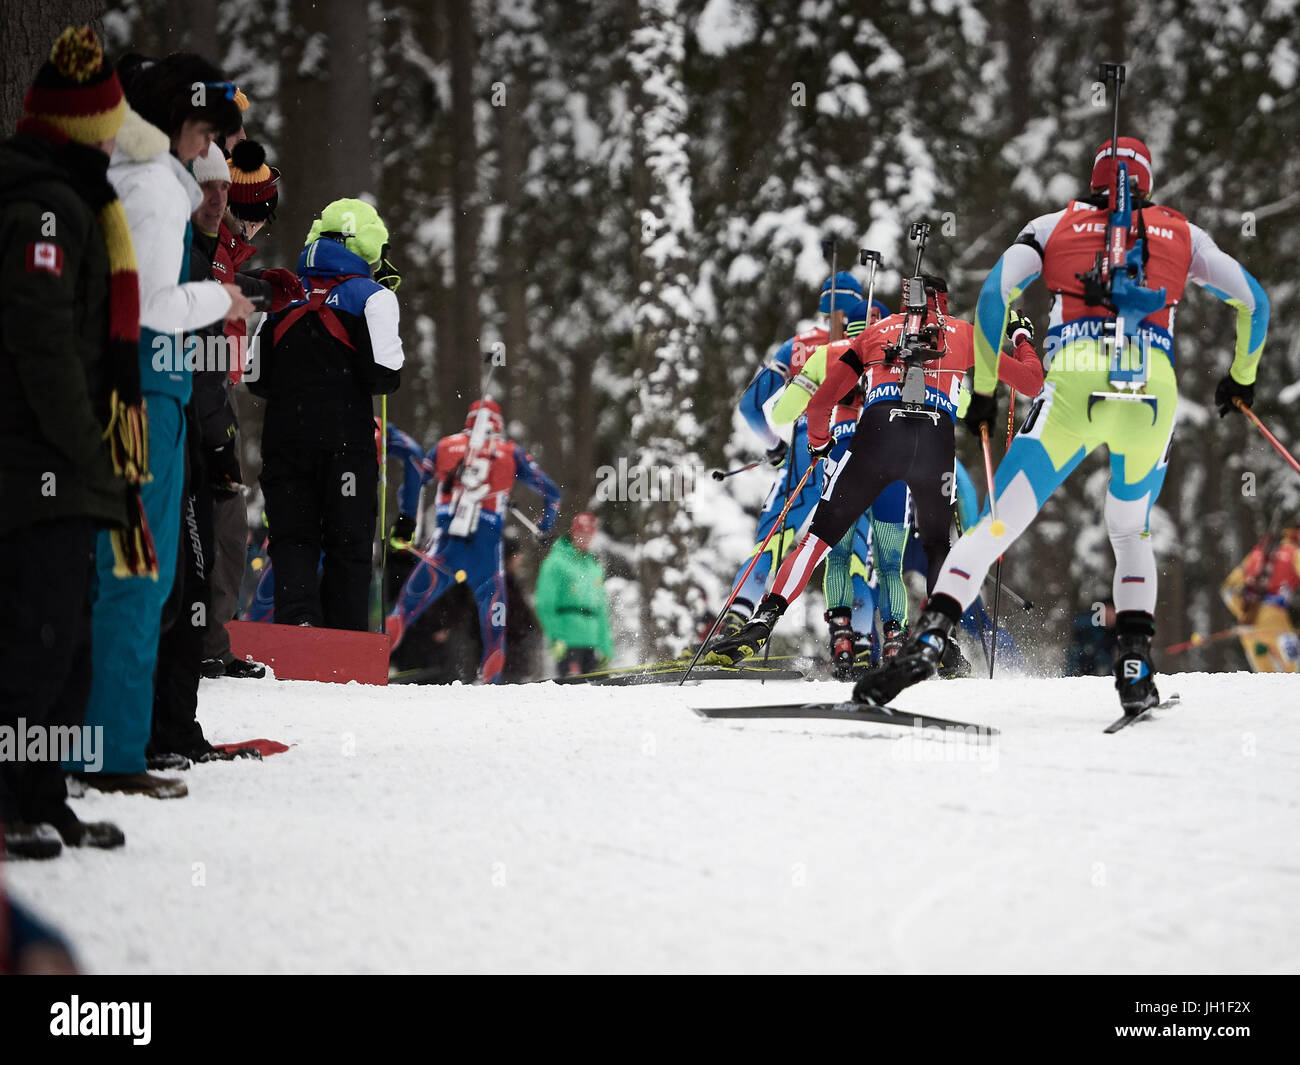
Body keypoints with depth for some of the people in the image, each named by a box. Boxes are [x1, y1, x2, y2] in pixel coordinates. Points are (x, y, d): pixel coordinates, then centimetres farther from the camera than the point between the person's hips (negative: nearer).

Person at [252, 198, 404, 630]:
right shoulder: (372, 297, -2)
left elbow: (256, 379, 12)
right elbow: (383, 376, -11)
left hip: (284, 437, 3)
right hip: (346, 441, -3)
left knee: (293, 541, 5)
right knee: (349, 546, 5)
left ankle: (296, 615, -19)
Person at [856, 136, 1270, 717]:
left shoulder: (1056, 225, 19)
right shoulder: (1181, 233, 23)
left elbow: (995, 292, 6)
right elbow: (1254, 299, 21)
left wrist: (984, 388, 12)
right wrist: (1242, 376, 38)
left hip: (1074, 386, -2)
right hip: (1153, 391, 2)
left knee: (998, 525, -2)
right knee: (1130, 530, 25)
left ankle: (931, 633, -22)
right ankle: (1135, 664, 8)